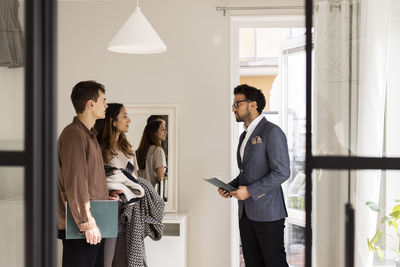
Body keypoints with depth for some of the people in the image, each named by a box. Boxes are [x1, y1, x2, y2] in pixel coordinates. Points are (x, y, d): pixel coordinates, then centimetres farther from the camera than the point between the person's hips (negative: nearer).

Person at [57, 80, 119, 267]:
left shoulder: (89, 135, 18)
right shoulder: (73, 135, -15)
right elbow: (75, 184, -20)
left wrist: (106, 198, 13)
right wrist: (87, 223, -19)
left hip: (94, 225, 10)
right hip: (80, 228, -10)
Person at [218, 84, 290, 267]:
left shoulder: (272, 132, -9)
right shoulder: (245, 136, 18)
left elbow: (282, 172, -16)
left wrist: (250, 190, -18)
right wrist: (230, 187, 7)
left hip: (267, 213, -8)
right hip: (246, 213, 8)